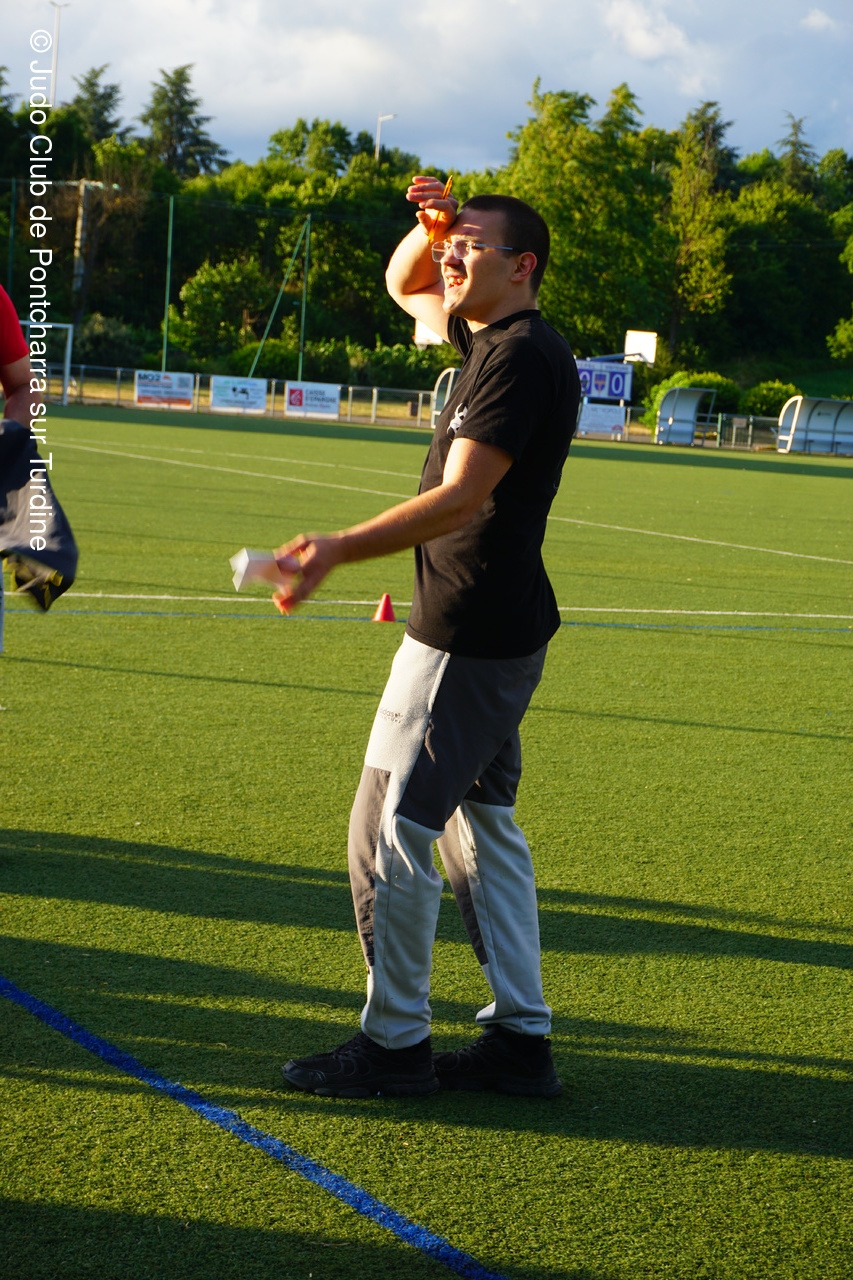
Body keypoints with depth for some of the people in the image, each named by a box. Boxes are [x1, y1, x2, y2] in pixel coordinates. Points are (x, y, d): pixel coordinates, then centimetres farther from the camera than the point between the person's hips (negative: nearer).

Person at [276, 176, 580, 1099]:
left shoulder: (521, 356, -17)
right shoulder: (488, 338, 14)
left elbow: (460, 498, -26)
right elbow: (402, 285, 31)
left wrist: (339, 550, -33)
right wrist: (431, 222, 10)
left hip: (468, 636, -11)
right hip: (499, 631, 11)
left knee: (389, 826, -6)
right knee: (482, 824, 14)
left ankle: (395, 1041, 4)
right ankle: (520, 1039, 20)